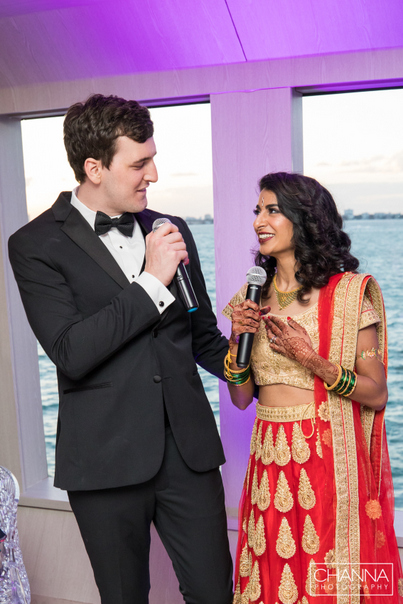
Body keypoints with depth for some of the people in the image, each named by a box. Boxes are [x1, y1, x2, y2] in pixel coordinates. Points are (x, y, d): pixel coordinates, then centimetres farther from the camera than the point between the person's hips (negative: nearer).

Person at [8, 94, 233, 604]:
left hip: (188, 448, 4)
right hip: (106, 460, -3)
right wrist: (152, 281, -17)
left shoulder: (172, 231, 9)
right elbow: (71, 354, -17)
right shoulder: (36, 244, -6)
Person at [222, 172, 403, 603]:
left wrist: (312, 361, -20)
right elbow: (240, 397, 7)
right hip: (269, 462, 4)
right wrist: (238, 341, -9)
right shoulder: (253, 297, 7)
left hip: (330, 461, -4)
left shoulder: (350, 292, -7)